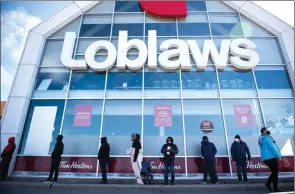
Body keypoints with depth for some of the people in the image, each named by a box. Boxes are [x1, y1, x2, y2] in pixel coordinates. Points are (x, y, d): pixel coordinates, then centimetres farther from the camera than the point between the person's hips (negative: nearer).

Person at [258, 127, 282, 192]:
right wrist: (278, 156, -10)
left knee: (274, 172, 16)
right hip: (271, 157, -9)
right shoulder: (267, 137, -10)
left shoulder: (261, 139, 19)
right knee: (275, 172, -1)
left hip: (265, 158, 9)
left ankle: (268, 182, 7)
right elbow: (272, 147, -16)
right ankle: (275, 189, 3)